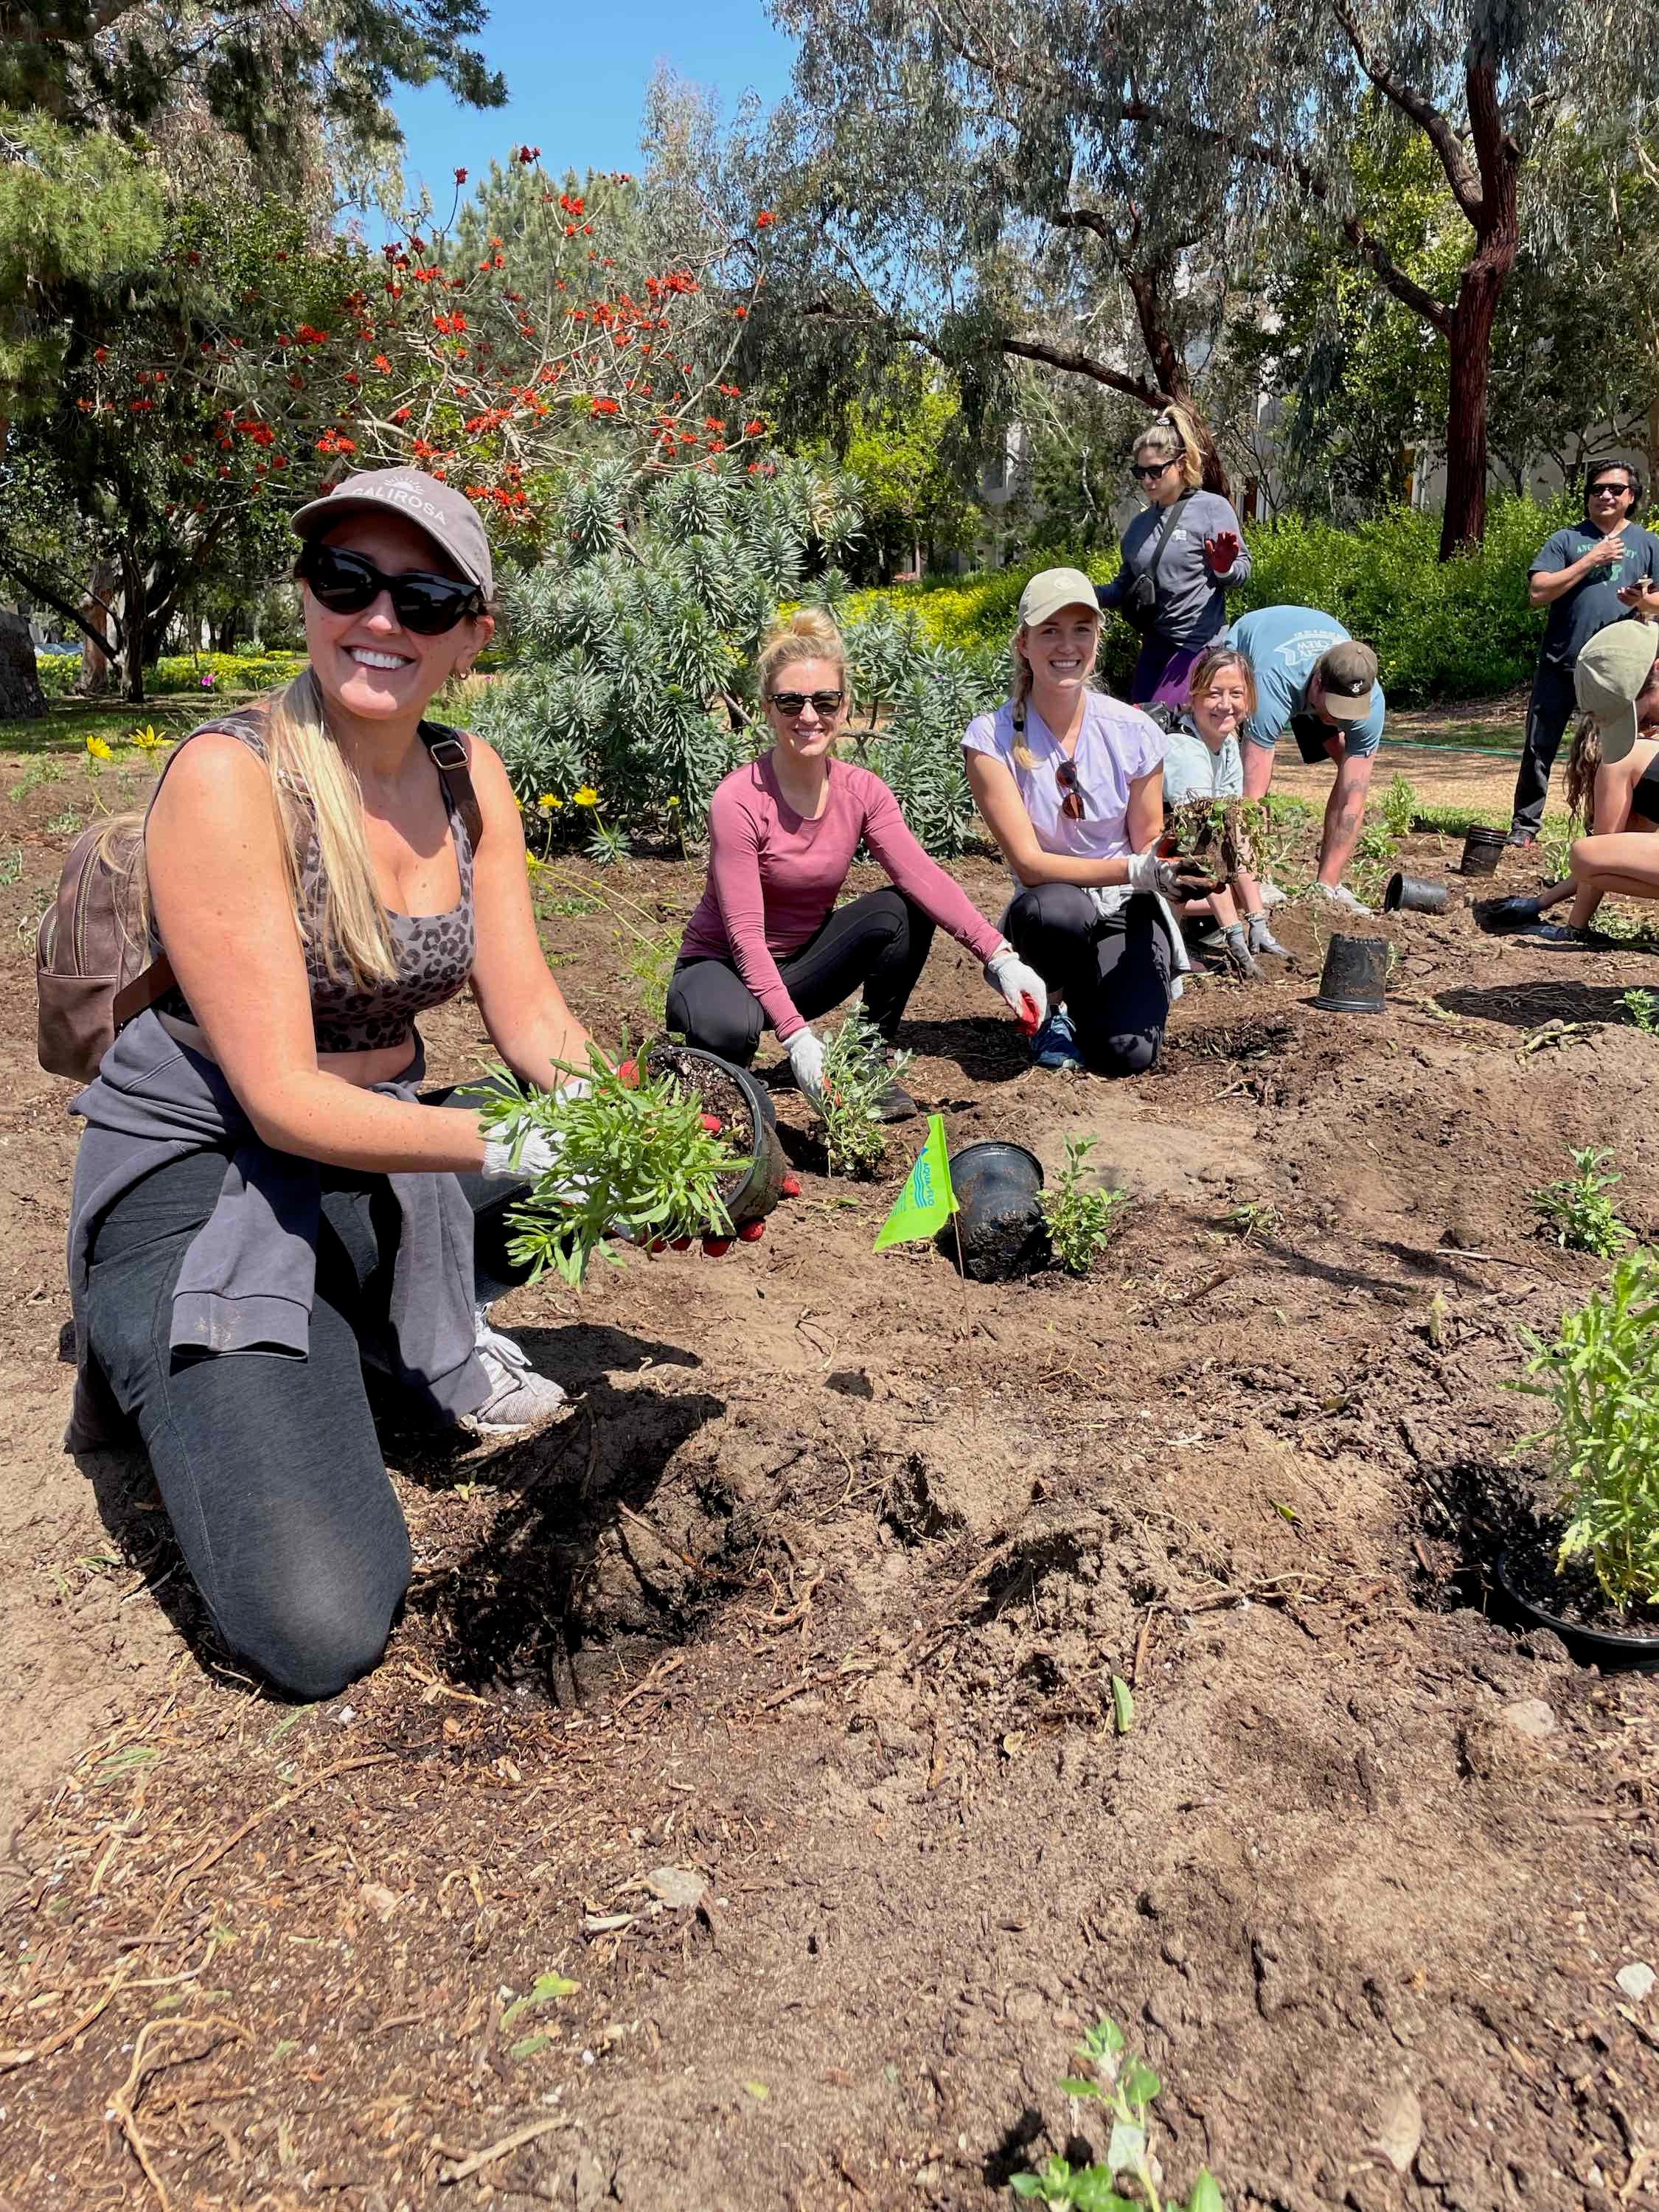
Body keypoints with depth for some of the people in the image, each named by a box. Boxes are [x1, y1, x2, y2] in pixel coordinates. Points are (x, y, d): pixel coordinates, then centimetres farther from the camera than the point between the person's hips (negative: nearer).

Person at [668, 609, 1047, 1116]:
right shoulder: (738, 800, -23)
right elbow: (745, 933, -27)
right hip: (722, 965, -5)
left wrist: (1000, 956, -37)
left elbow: (922, 875, -22)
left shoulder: (862, 792, -8)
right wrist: (796, 1035, -38)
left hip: (801, 966, 5)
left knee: (902, 913, -19)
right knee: (730, 1028, -40)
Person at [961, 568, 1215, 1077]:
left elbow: (1148, 850, 1)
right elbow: (1029, 863, -19)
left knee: (1128, 1054, -23)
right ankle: (1054, 1007, -4)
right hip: (1048, 911, -1)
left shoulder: (1136, 733, -8)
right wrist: (1138, 870, -30)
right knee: (1053, 909, -39)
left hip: (1126, 910, 1)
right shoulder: (992, 738, -13)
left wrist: (1176, 868, -24)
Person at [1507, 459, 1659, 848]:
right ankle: (1525, 825, 10)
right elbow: (1537, 593, -5)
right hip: (1560, 665, -1)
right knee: (1539, 747, 1)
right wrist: (1590, 561, -9)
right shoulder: (1566, 540, 7)